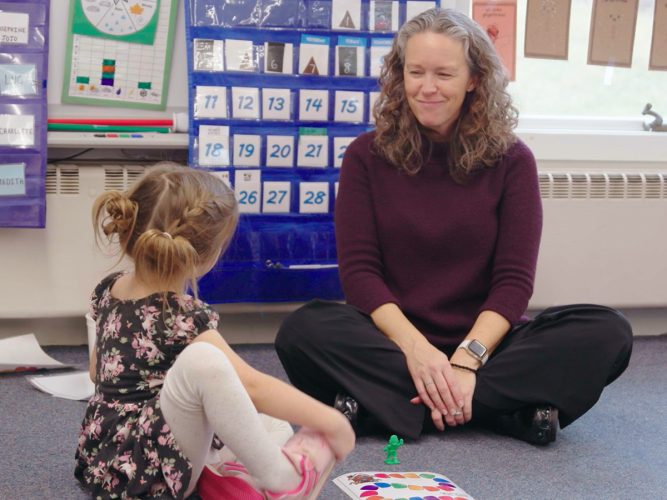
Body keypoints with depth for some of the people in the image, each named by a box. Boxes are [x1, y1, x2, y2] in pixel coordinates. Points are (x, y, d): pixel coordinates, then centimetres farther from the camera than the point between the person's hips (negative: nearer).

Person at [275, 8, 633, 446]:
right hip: (393, 340, 0)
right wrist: (415, 348, -21)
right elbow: (358, 268, -5)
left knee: (608, 333, -24)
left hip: (482, 341, 1)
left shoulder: (511, 159, 0)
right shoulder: (367, 156, 1)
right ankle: (511, 409, -30)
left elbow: (514, 279, -5)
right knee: (303, 331, -31)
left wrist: (467, 359, -22)